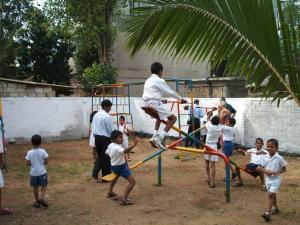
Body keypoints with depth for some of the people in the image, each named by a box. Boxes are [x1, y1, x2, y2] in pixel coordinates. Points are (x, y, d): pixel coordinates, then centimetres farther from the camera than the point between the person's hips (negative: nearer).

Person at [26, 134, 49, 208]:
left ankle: (37, 202, 22)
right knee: (44, 186, 14)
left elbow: (28, 163, -6)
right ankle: (41, 198, -5)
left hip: (33, 173, 2)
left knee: (35, 187, 14)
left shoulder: (29, 153, -9)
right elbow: (46, 162, -9)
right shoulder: (43, 151, -12)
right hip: (42, 172, -2)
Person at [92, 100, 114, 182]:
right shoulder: (107, 116, -15)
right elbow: (111, 130, -12)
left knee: (99, 156, 19)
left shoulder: (96, 115, 9)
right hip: (105, 138, -7)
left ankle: (95, 174, 8)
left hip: (97, 137, 7)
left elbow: (93, 127, 14)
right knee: (106, 157, 4)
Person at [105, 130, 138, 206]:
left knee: (116, 176, 40)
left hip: (114, 166, 9)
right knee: (132, 181, -13)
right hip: (121, 167, -9)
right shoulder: (117, 148, -29)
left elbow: (107, 153, 14)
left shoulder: (110, 145, -3)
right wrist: (133, 145, -60)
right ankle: (124, 199, -18)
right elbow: (125, 151, -49)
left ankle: (110, 192, 54)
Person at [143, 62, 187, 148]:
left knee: (160, 117, 35)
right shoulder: (159, 80, -5)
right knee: (173, 118, -4)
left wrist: (161, 100, 41)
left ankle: (155, 136, 19)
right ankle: (160, 139, -14)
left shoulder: (148, 80, 20)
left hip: (147, 104, 9)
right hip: (155, 104, -9)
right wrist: (180, 99, 11)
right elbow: (170, 92, -2)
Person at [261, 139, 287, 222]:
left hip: (276, 179, -6)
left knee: (271, 194, -15)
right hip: (268, 179, 6)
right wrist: (266, 171, -14)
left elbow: (284, 169, -7)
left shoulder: (279, 158, -16)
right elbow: (264, 168, 9)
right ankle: (276, 208, 39)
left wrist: (276, 172, -21)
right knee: (272, 194, 19)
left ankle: (267, 213, -15)